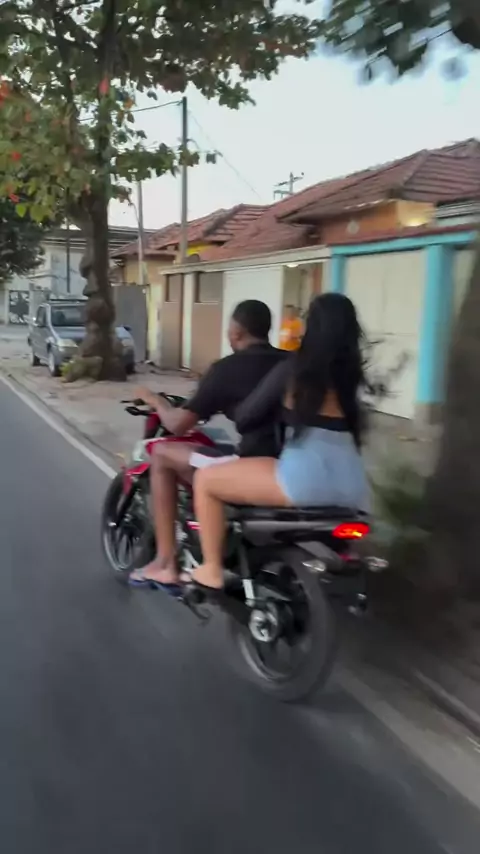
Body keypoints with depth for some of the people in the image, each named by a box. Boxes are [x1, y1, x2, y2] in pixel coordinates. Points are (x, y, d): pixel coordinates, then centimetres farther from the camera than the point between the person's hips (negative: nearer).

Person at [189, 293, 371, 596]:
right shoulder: (353, 373, 12)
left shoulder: (294, 368, -3)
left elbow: (244, 419, 1)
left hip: (306, 479, -7)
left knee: (205, 480, 6)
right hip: (352, 486, 7)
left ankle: (212, 572, 10)